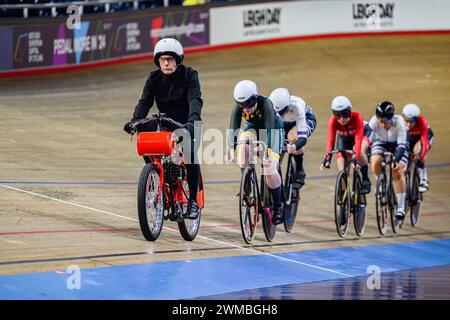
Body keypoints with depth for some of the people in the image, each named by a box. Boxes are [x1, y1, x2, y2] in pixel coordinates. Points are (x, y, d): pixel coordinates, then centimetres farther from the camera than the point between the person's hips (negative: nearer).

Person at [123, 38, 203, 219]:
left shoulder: (189, 75, -11)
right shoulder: (155, 78, -1)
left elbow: (195, 100, -25)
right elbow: (145, 101, -11)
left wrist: (193, 119, -44)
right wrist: (135, 121, -30)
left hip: (187, 125, -4)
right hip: (165, 124, 4)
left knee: (190, 154, -29)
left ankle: (193, 201, -16)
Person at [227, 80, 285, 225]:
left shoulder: (265, 103, -35)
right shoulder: (238, 107, -25)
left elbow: (269, 129, -42)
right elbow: (233, 128, -32)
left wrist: (267, 152, -53)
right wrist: (231, 149, -48)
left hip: (273, 129, -3)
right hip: (252, 128, 3)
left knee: (270, 169, -21)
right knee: (243, 145, -33)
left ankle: (278, 208, -2)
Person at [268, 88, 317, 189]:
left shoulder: (296, 106, -40)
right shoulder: (270, 105, -32)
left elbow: (303, 137, -44)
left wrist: (295, 147, -65)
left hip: (306, 119, -4)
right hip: (286, 123, 4)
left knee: (293, 136, -36)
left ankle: (300, 172, -18)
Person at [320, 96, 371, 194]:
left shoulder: (356, 117, -39)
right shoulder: (333, 120, -33)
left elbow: (358, 139, -46)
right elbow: (330, 141, -36)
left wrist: (355, 157, -57)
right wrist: (326, 159, -48)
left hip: (362, 133, -3)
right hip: (343, 137, 3)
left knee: (360, 151, -34)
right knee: (340, 158, -16)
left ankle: (365, 180, -15)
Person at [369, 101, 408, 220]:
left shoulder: (399, 122, -37)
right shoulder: (374, 122, -33)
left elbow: (402, 145, -40)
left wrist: (396, 160, -55)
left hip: (398, 144, -2)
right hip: (381, 142, 2)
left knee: (398, 172, -19)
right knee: (375, 162, -28)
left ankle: (400, 207, -12)